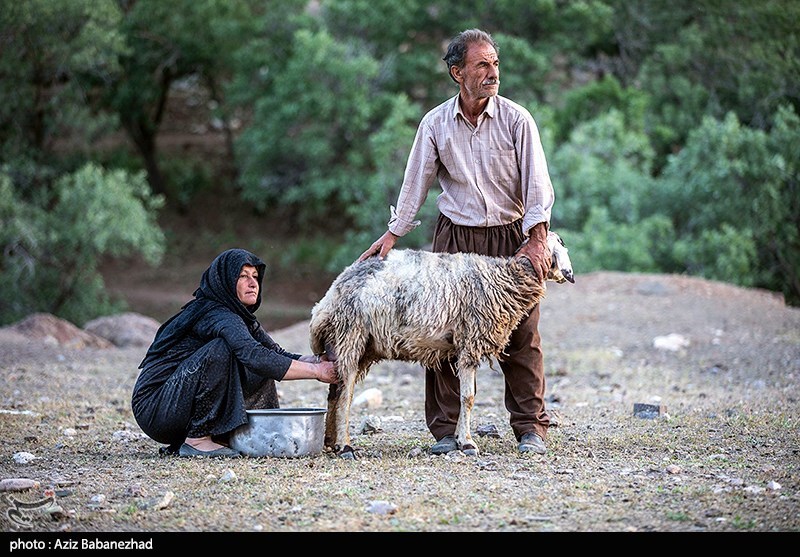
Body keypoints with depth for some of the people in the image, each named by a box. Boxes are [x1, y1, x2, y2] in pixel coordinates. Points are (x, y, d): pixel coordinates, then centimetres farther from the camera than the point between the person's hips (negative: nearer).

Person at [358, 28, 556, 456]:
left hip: (509, 237, -1)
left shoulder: (516, 120, -5)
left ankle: (531, 428, 7)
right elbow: (415, 182, 7)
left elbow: (536, 182, -8)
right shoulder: (435, 124, 0)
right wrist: (392, 234, 4)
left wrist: (537, 240, -18)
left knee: (520, 335, -1)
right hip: (454, 237, 1)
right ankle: (445, 430, 6)